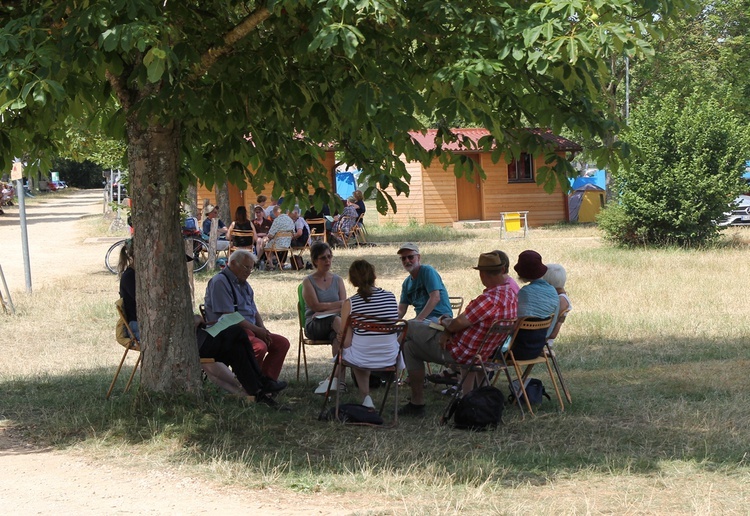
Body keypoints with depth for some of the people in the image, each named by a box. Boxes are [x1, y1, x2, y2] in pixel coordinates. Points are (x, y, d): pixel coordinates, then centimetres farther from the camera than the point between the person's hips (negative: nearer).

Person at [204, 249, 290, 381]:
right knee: (260, 346, -33)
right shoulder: (220, 282, -10)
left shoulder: (244, 284, 21)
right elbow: (229, 316, -17)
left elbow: (254, 311, 26)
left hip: (249, 330, 10)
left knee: (282, 343, -5)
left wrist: (262, 328, 3)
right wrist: (256, 329, -15)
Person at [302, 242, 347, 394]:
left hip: (335, 323, 3)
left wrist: (325, 311, -10)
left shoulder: (338, 280, 17)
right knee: (336, 320, -38)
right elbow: (316, 306, -7)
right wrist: (339, 304, -7)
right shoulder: (308, 282, 7)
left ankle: (336, 377, -43)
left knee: (337, 336, -37)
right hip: (314, 326, -3)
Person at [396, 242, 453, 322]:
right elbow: (401, 310, 14)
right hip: (422, 318, 7)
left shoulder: (428, 271, -6)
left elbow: (435, 298, -18)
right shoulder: (407, 283, 17)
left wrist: (418, 319, -24)